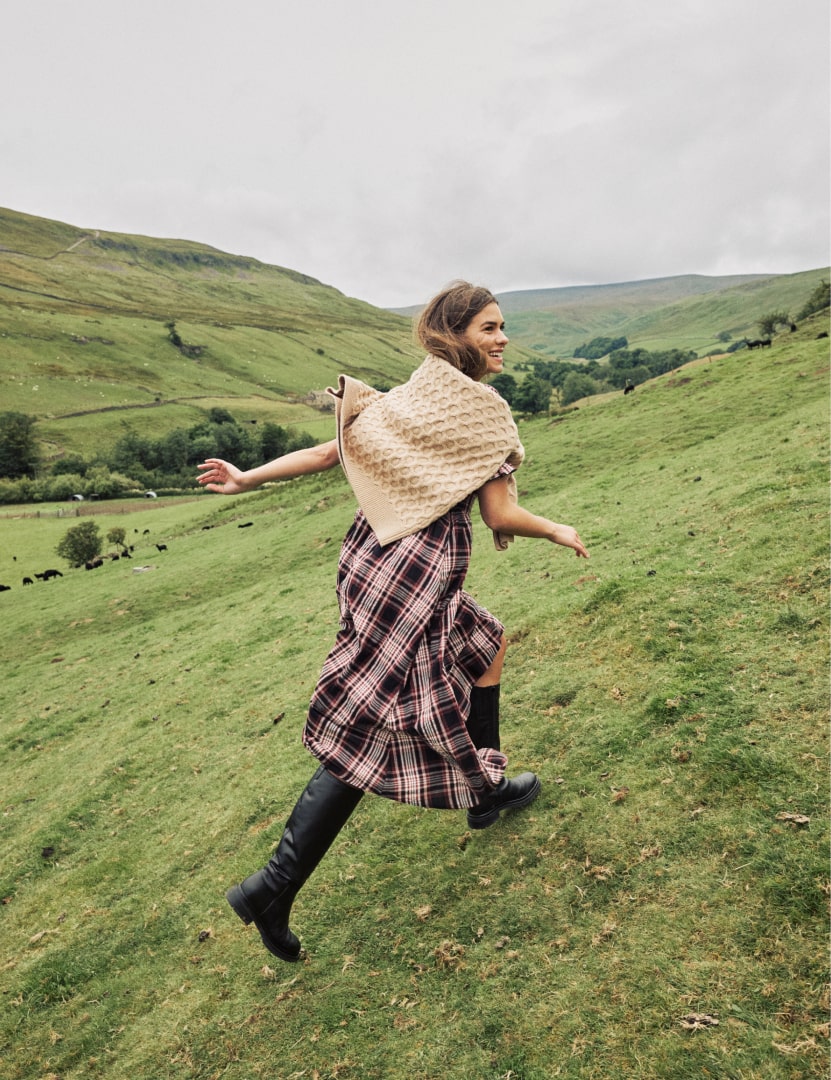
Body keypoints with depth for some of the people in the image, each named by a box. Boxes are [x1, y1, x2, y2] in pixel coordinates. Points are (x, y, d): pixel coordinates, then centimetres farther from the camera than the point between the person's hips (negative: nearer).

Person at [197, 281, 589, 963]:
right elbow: (501, 516, -9)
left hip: (374, 556, 9)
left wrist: (249, 478, 8)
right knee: (365, 727, -5)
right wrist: (560, 533, 9)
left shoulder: (411, 395, 13)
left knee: (488, 642, 26)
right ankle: (275, 886, -1)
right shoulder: (482, 409, -8)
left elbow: (333, 451, 5)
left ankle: (486, 790, 40)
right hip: (419, 572, -9)